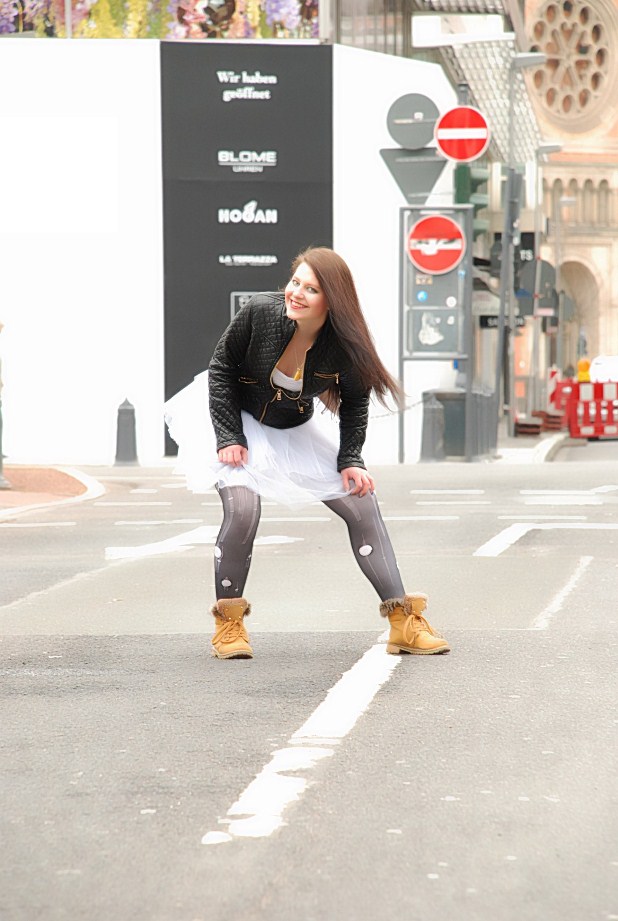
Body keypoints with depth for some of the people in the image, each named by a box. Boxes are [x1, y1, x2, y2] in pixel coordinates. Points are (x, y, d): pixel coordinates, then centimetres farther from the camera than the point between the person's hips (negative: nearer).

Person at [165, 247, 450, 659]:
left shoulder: (344, 343, -23)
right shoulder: (259, 312, -28)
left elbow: (355, 401, -3)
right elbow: (221, 369, -13)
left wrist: (351, 459, -11)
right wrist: (229, 437, -18)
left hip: (295, 431, 3)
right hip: (238, 419, -3)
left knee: (363, 505, -4)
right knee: (243, 508, -25)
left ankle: (403, 621, 3)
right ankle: (228, 623, -7)